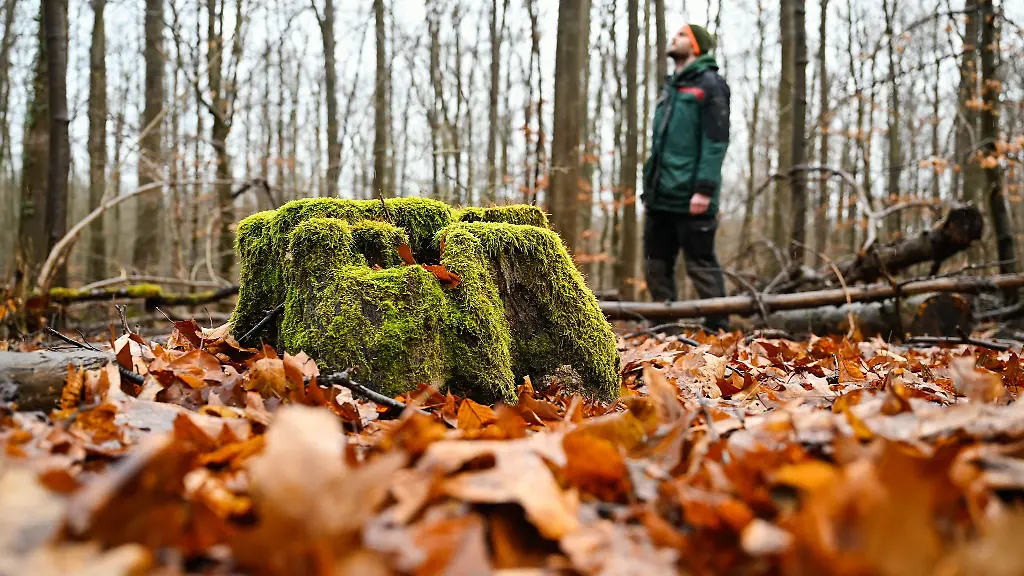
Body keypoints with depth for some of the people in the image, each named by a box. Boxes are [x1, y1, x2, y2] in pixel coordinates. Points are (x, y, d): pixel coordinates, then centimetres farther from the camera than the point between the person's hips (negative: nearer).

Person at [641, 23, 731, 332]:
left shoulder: (709, 85, -4)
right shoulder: (669, 87, 20)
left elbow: (715, 142, -13)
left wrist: (704, 188, -20)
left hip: (689, 199, -8)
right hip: (660, 197, 8)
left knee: (701, 265, -4)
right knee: (656, 265, 10)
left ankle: (717, 330, 4)